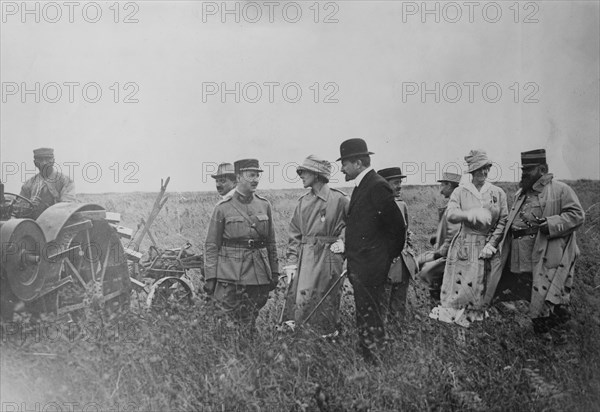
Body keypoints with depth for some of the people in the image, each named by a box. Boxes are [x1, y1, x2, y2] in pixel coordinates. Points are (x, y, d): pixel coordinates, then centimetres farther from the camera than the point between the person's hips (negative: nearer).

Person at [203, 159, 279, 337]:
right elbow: (211, 245, -1)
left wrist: (274, 272, 11)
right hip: (229, 275, -3)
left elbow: (271, 242, 14)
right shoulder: (223, 208, -2)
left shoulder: (264, 205, 8)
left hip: (258, 274, 3)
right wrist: (210, 277, -7)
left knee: (249, 324, 9)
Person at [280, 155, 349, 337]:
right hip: (304, 258, 4)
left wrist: (343, 241, -5)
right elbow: (294, 234, 10)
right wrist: (291, 261, 2)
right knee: (297, 300, -3)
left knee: (327, 304, 3)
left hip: (328, 259, -4)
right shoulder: (303, 202, 10)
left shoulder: (339, 199, -5)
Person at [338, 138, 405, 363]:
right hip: (359, 266, 10)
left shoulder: (377, 187, -15)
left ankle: (374, 360, 0)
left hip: (370, 266, -10)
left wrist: (389, 257, -3)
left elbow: (397, 226, -14)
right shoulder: (362, 186, 15)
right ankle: (366, 358, 21)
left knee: (370, 317, -6)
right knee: (364, 315, 14)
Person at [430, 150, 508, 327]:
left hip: (488, 246, 1)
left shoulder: (498, 193, 6)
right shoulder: (460, 192, 3)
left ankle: (476, 316, 14)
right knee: (460, 284, -5)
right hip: (464, 245, -1)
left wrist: (491, 244, -7)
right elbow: (451, 215, -11)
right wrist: (471, 215, -29)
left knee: (482, 286, 3)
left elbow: (503, 221, 3)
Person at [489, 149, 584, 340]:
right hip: (518, 258, 7)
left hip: (546, 259, -7)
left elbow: (577, 215, -12)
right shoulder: (521, 193, 20)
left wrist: (548, 224, -21)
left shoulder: (561, 190, -4)